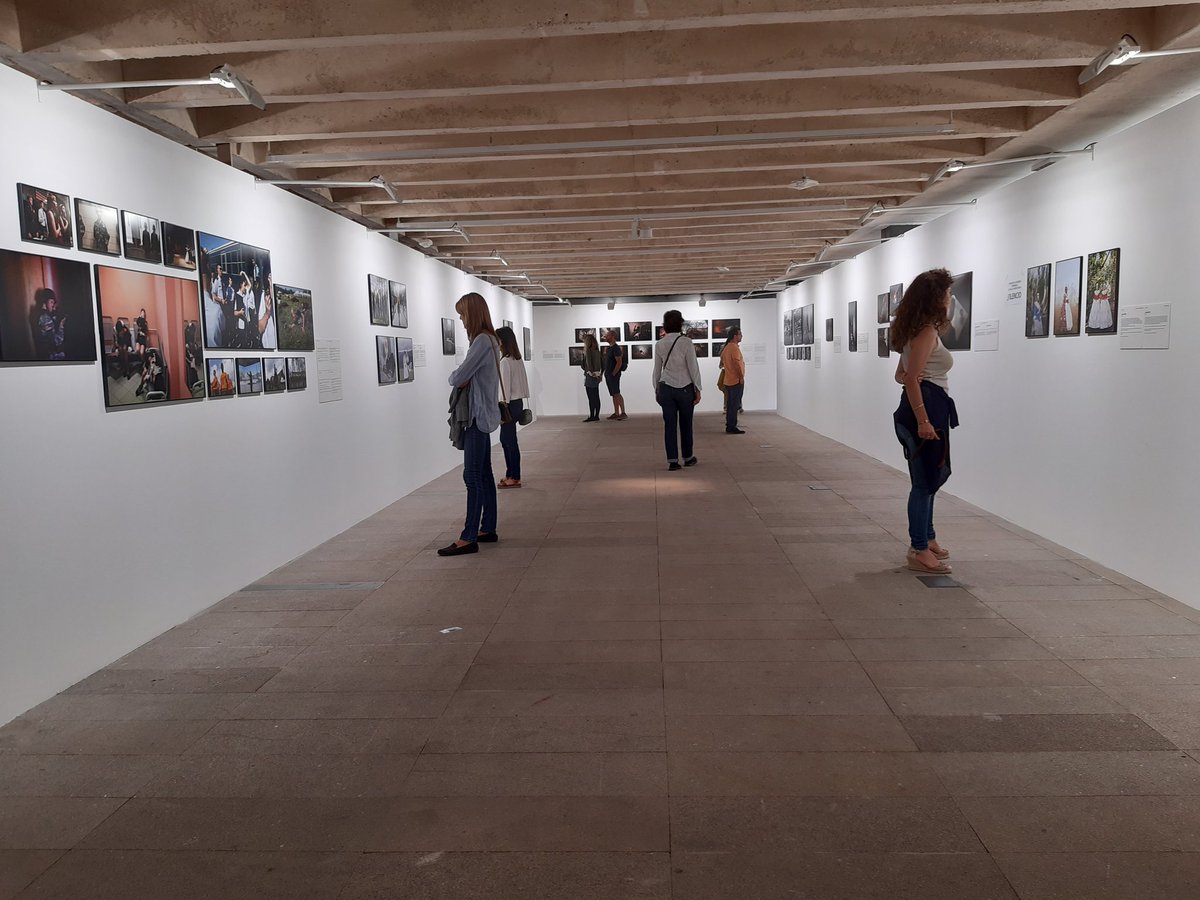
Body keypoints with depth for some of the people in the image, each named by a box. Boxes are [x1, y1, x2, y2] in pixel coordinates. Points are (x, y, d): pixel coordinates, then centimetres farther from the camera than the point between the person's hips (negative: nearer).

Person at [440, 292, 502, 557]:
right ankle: (487, 530, 21)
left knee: (473, 476, -9)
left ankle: (468, 538, -8)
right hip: (481, 415, 10)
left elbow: (459, 378, -18)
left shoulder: (482, 341, -16)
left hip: (478, 416, -10)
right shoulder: (489, 340, 16)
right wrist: (459, 377, -4)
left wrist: (453, 377, 4)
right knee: (483, 475, 14)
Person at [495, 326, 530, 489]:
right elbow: (523, 382, 14)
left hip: (510, 404, -9)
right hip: (518, 402, 9)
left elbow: (504, 386, -17)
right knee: (505, 439, 16)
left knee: (509, 440, -1)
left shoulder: (505, 362, -16)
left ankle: (515, 477, 5)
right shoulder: (518, 359, 10)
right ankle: (510, 474, 21)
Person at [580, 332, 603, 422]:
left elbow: (588, 362, -24)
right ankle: (596, 416, 13)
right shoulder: (597, 351, 11)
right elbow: (603, 362, 16)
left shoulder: (588, 351, -13)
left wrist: (591, 372, -20)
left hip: (590, 376, -8)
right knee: (596, 397, 10)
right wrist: (601, 373, 18)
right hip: (597, 376, 8)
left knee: (591, 398, -3)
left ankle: (592, 416, 0)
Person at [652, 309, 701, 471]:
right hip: (685, 388, -2)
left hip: (666, 388, 3)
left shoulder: (659, 344, 1)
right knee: (685, 424, 11)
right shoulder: (686, 342, -10)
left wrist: (656, 390, 17)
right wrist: (698, 389, -2)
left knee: (669, 425, 4)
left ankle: (672, 461, 3)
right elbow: (693, 367, -9)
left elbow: (657, 370, 8)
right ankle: (688, 457, 24)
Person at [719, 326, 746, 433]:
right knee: (734, 405, -6)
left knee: (730, 404, 13)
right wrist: (741, 376, -18)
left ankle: (729, 426, 18)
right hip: (736, 380, -10)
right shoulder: (734, 348, -16)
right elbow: (737, 363, -22)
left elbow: (722, 361, 23)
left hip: (728, 380, 10)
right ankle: (732, 427, -5)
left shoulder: (726, 347, 14)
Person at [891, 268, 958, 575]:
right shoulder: (927, 331, -13)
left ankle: (927, 539, 32)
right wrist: (922, 420, -25)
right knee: (925, 481, -5)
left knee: (928, 479, 19)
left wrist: (914, 379, 4)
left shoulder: (917, 330, 17)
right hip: (926, 409, -11)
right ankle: (919, 551, 1)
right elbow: (912, 378, -22)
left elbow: (901, 375, 22)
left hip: (928, 409, 11)